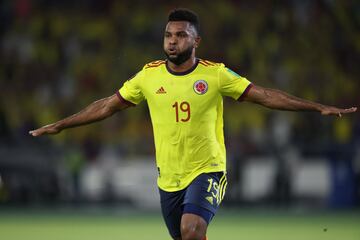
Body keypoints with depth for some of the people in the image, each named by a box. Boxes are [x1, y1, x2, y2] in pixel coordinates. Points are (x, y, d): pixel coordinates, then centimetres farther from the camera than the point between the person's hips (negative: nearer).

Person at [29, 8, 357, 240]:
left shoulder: (216, 74, -7)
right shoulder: (149, 76, 0)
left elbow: (264, 95, -8)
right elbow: (108, 105, 9)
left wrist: (319, 107, -16)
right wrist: (59, 126, 10)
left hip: (207, 170, -4)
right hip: (169, 178, 4)